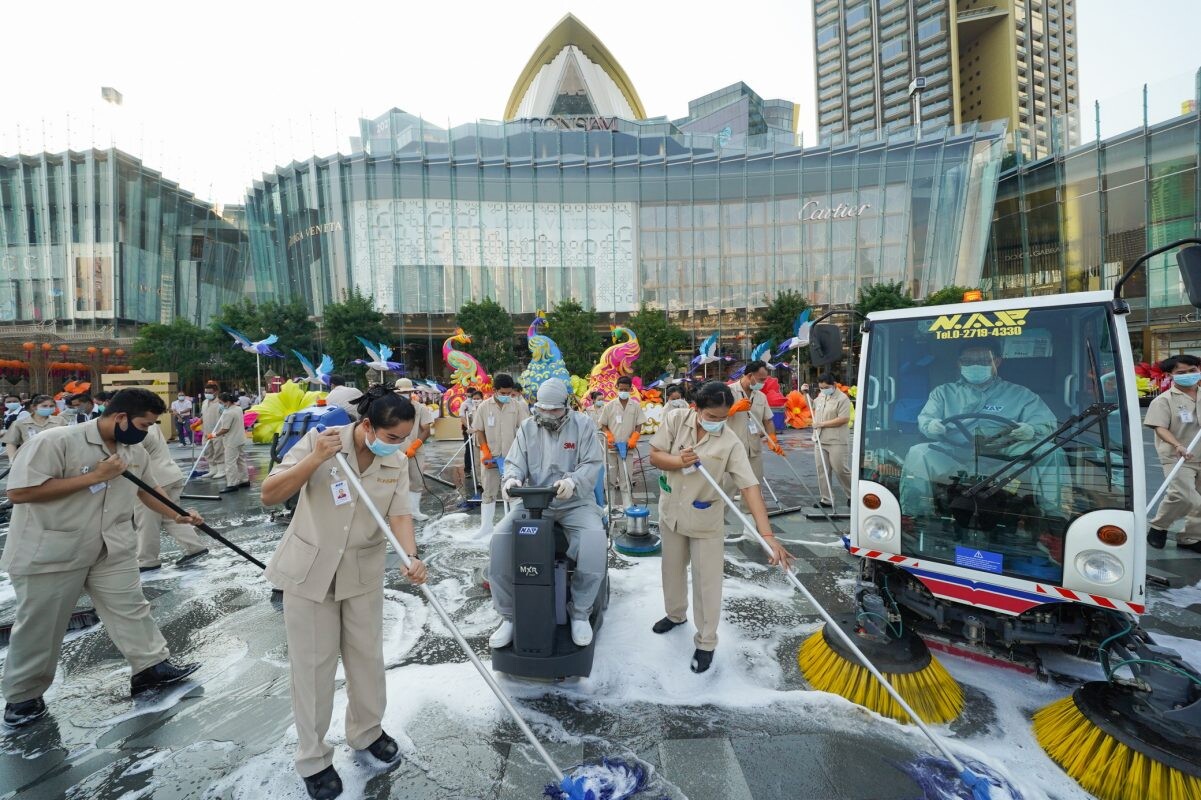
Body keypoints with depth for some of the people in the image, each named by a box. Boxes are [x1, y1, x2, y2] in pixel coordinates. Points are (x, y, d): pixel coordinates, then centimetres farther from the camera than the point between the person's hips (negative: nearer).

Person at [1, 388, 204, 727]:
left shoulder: (136, 452, 1)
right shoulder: (55, 441, -21)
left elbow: (145, 488, 15)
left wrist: (177, 515, 7)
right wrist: (95, 477, -26)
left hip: (111, 550, 6)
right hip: (49, 553, -5)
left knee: (131, 607, 9)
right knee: (40, 626, 11)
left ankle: (152, 666, 21)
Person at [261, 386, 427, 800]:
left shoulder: (397, 463, -7)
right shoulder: (319, 441, -16)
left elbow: (399, 515, -14)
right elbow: (269, 494, -16)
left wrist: (412, 556, -31)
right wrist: (315, 459, -30)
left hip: (363, 572, 3)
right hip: (309, 568, -2)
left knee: (367, 654, 14)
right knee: (313, 663, 9)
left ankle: (366, 731, 39)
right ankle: (313, 757, 30)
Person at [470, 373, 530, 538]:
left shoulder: (517, 406, -2)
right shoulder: (484, 407, 0)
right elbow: (479, 431, 3)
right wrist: (485, 452, -6)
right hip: (491, 457, 0)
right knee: (489, 492, 7)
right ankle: (485, 526, 15)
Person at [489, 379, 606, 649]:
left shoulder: (583, 425, -2)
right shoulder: (527, 427, 7)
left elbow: (592, 464, -9)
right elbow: (515, 462, 4)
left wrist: (572, 481, -29)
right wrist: (512, 478, -21)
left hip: (575, 503, -2)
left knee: (595, 540, -31)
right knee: (501, 537, -20)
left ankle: (580, 611, -9)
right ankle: (509, 614, -4)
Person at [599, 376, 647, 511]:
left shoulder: (635, 406, 3)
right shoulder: (609, 405, 2)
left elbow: (639, 426, 4)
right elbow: (603, 426, 7)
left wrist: (632, 440, -10)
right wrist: (609, 437, -10)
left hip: (627, 448, -1)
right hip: (611, 447, 1)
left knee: (626, 479, 1)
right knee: (610, 478, 6)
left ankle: (627, 507, 5)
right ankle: (609, 505, 16)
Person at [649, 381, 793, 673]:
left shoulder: (730, 443, -22)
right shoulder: (675, 419, -14)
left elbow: (750, 487, -27)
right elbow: (655, 456, -8)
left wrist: (767, 534, -35)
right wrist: (678, 461, -30)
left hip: (706, 520, -3)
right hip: (671, 511, 3)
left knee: (707, 582, 5)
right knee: (673, 568, 23)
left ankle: (705, 643, 25)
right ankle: (675, 614, 49)